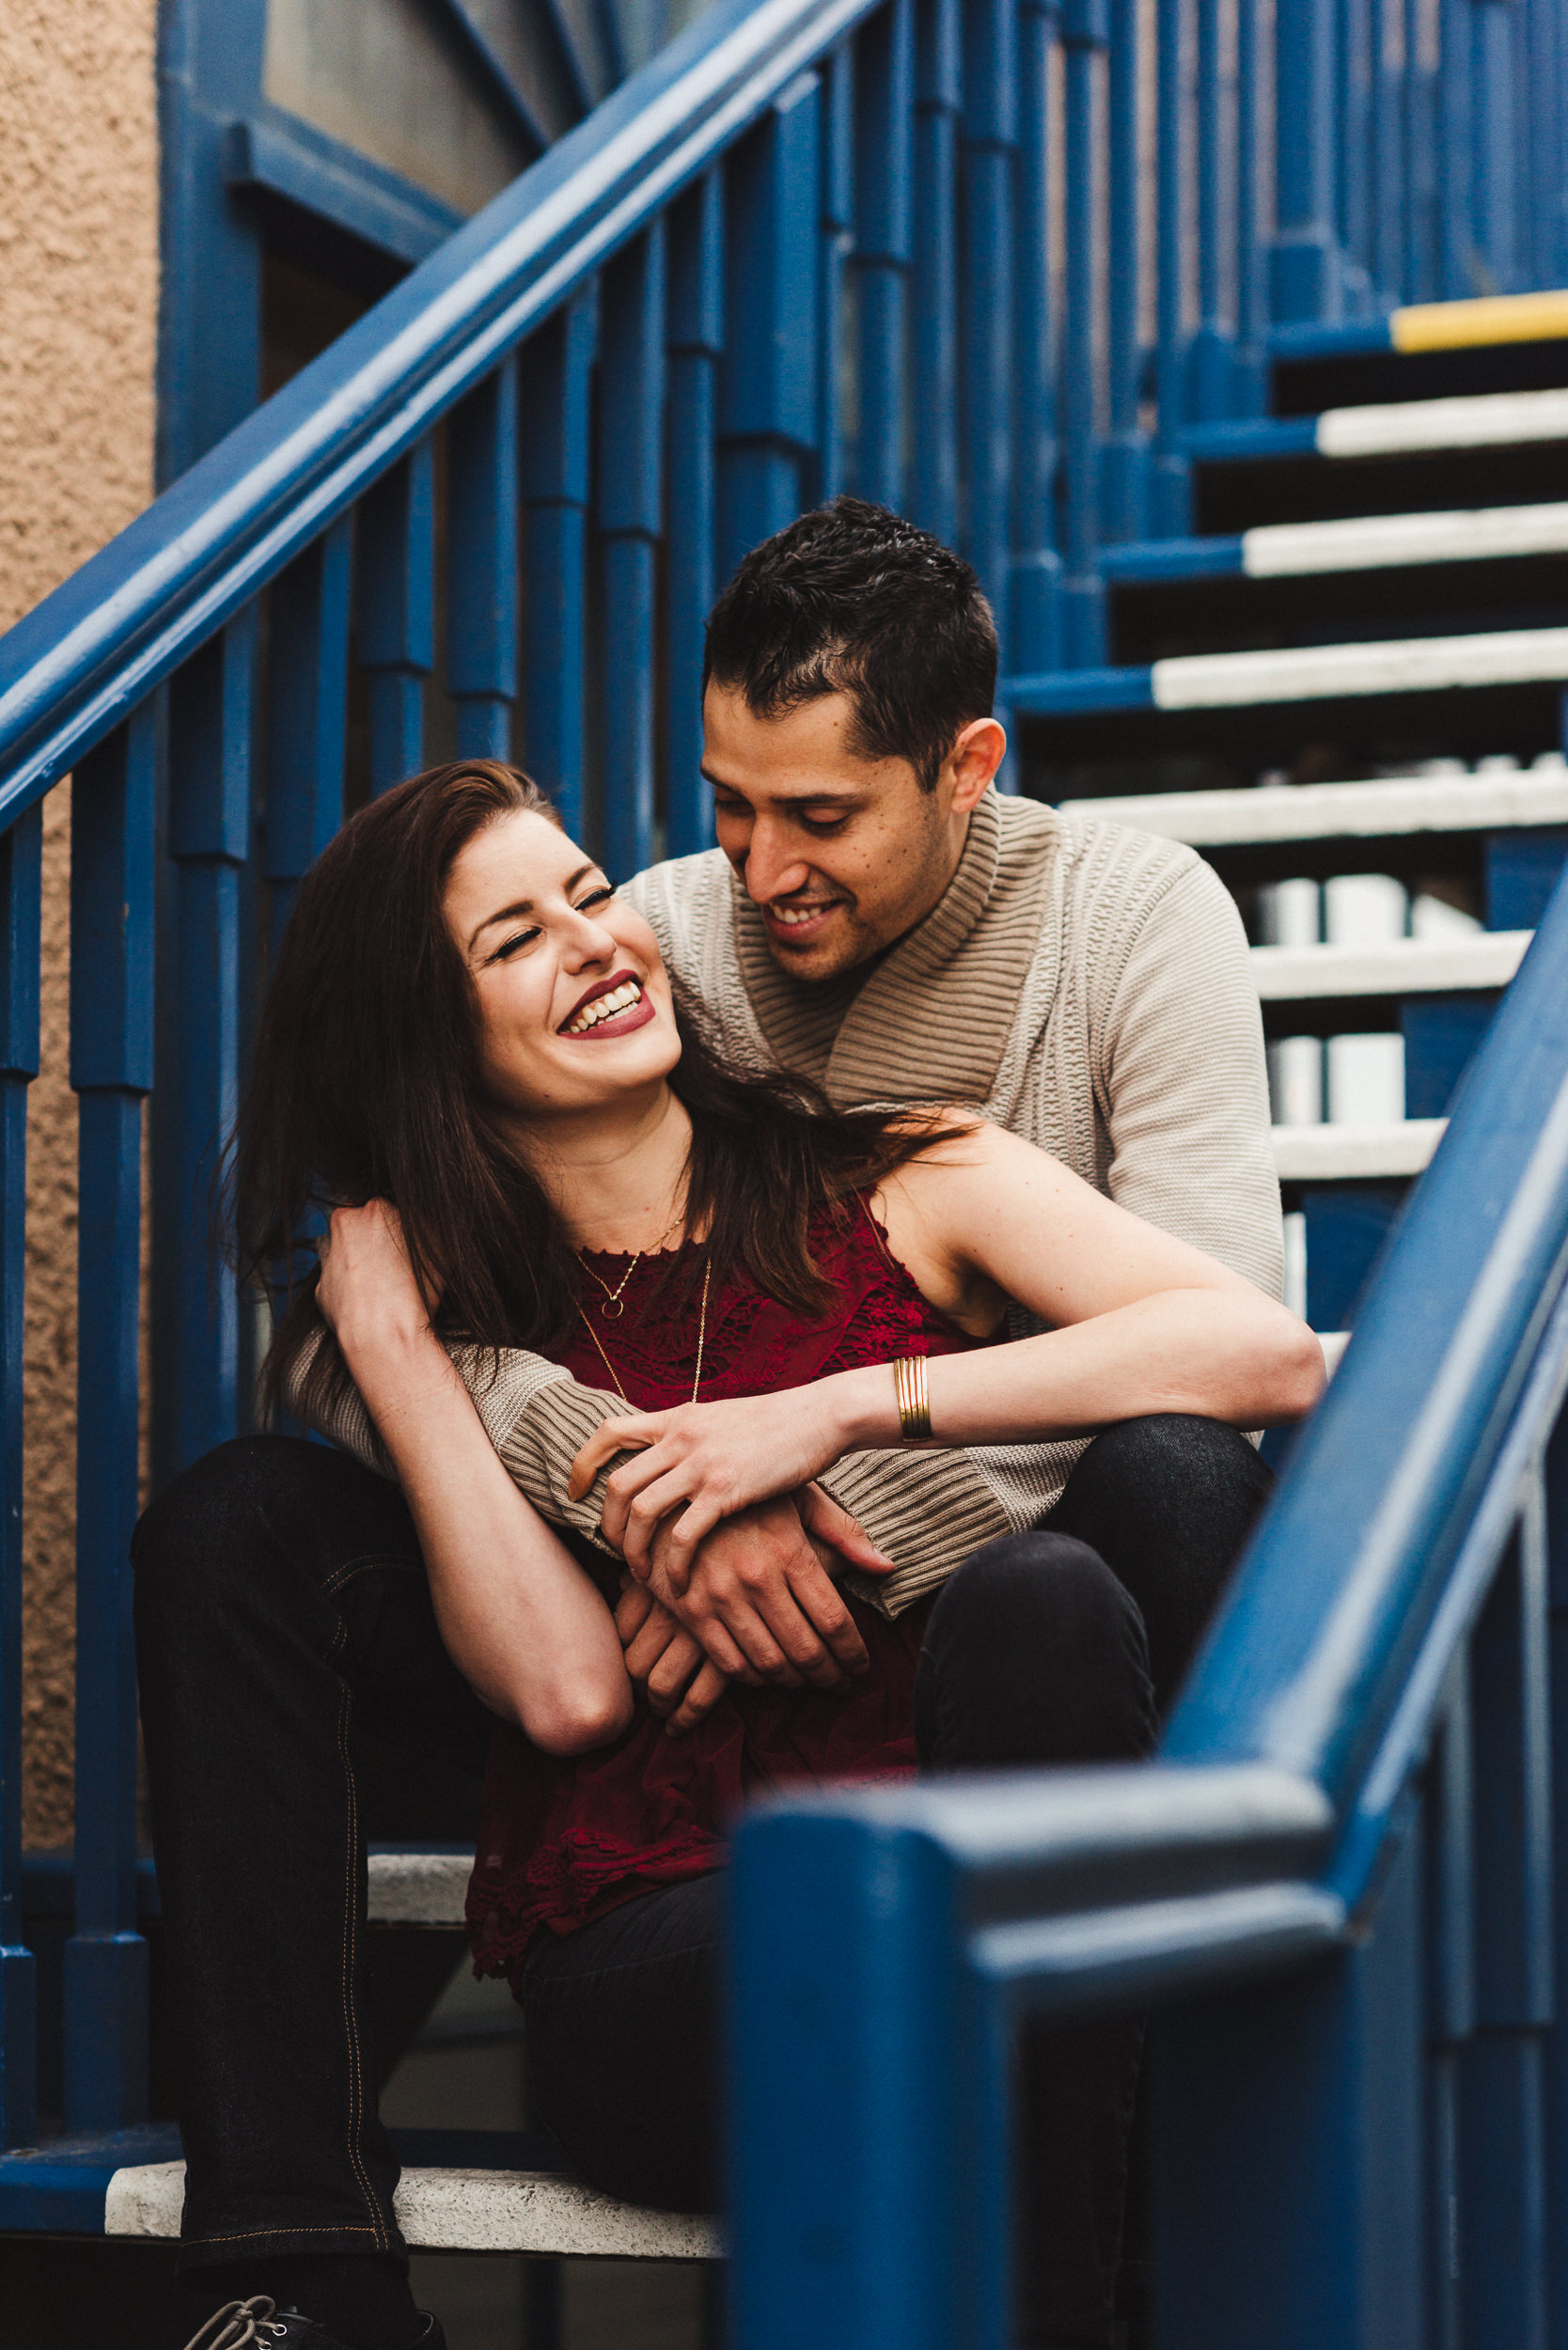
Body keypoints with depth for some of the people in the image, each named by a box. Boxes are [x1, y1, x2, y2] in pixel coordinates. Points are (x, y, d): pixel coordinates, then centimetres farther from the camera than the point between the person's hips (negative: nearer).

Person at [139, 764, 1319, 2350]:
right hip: (637, 1968, 2)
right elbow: (569, 1688, -6)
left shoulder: (892, 1184, 8)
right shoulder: (460, 1313, 12)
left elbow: (1269, 1353, -10)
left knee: (1038, 1600, -33)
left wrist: (838, 1411, -15)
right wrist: (382, 1335, -2)